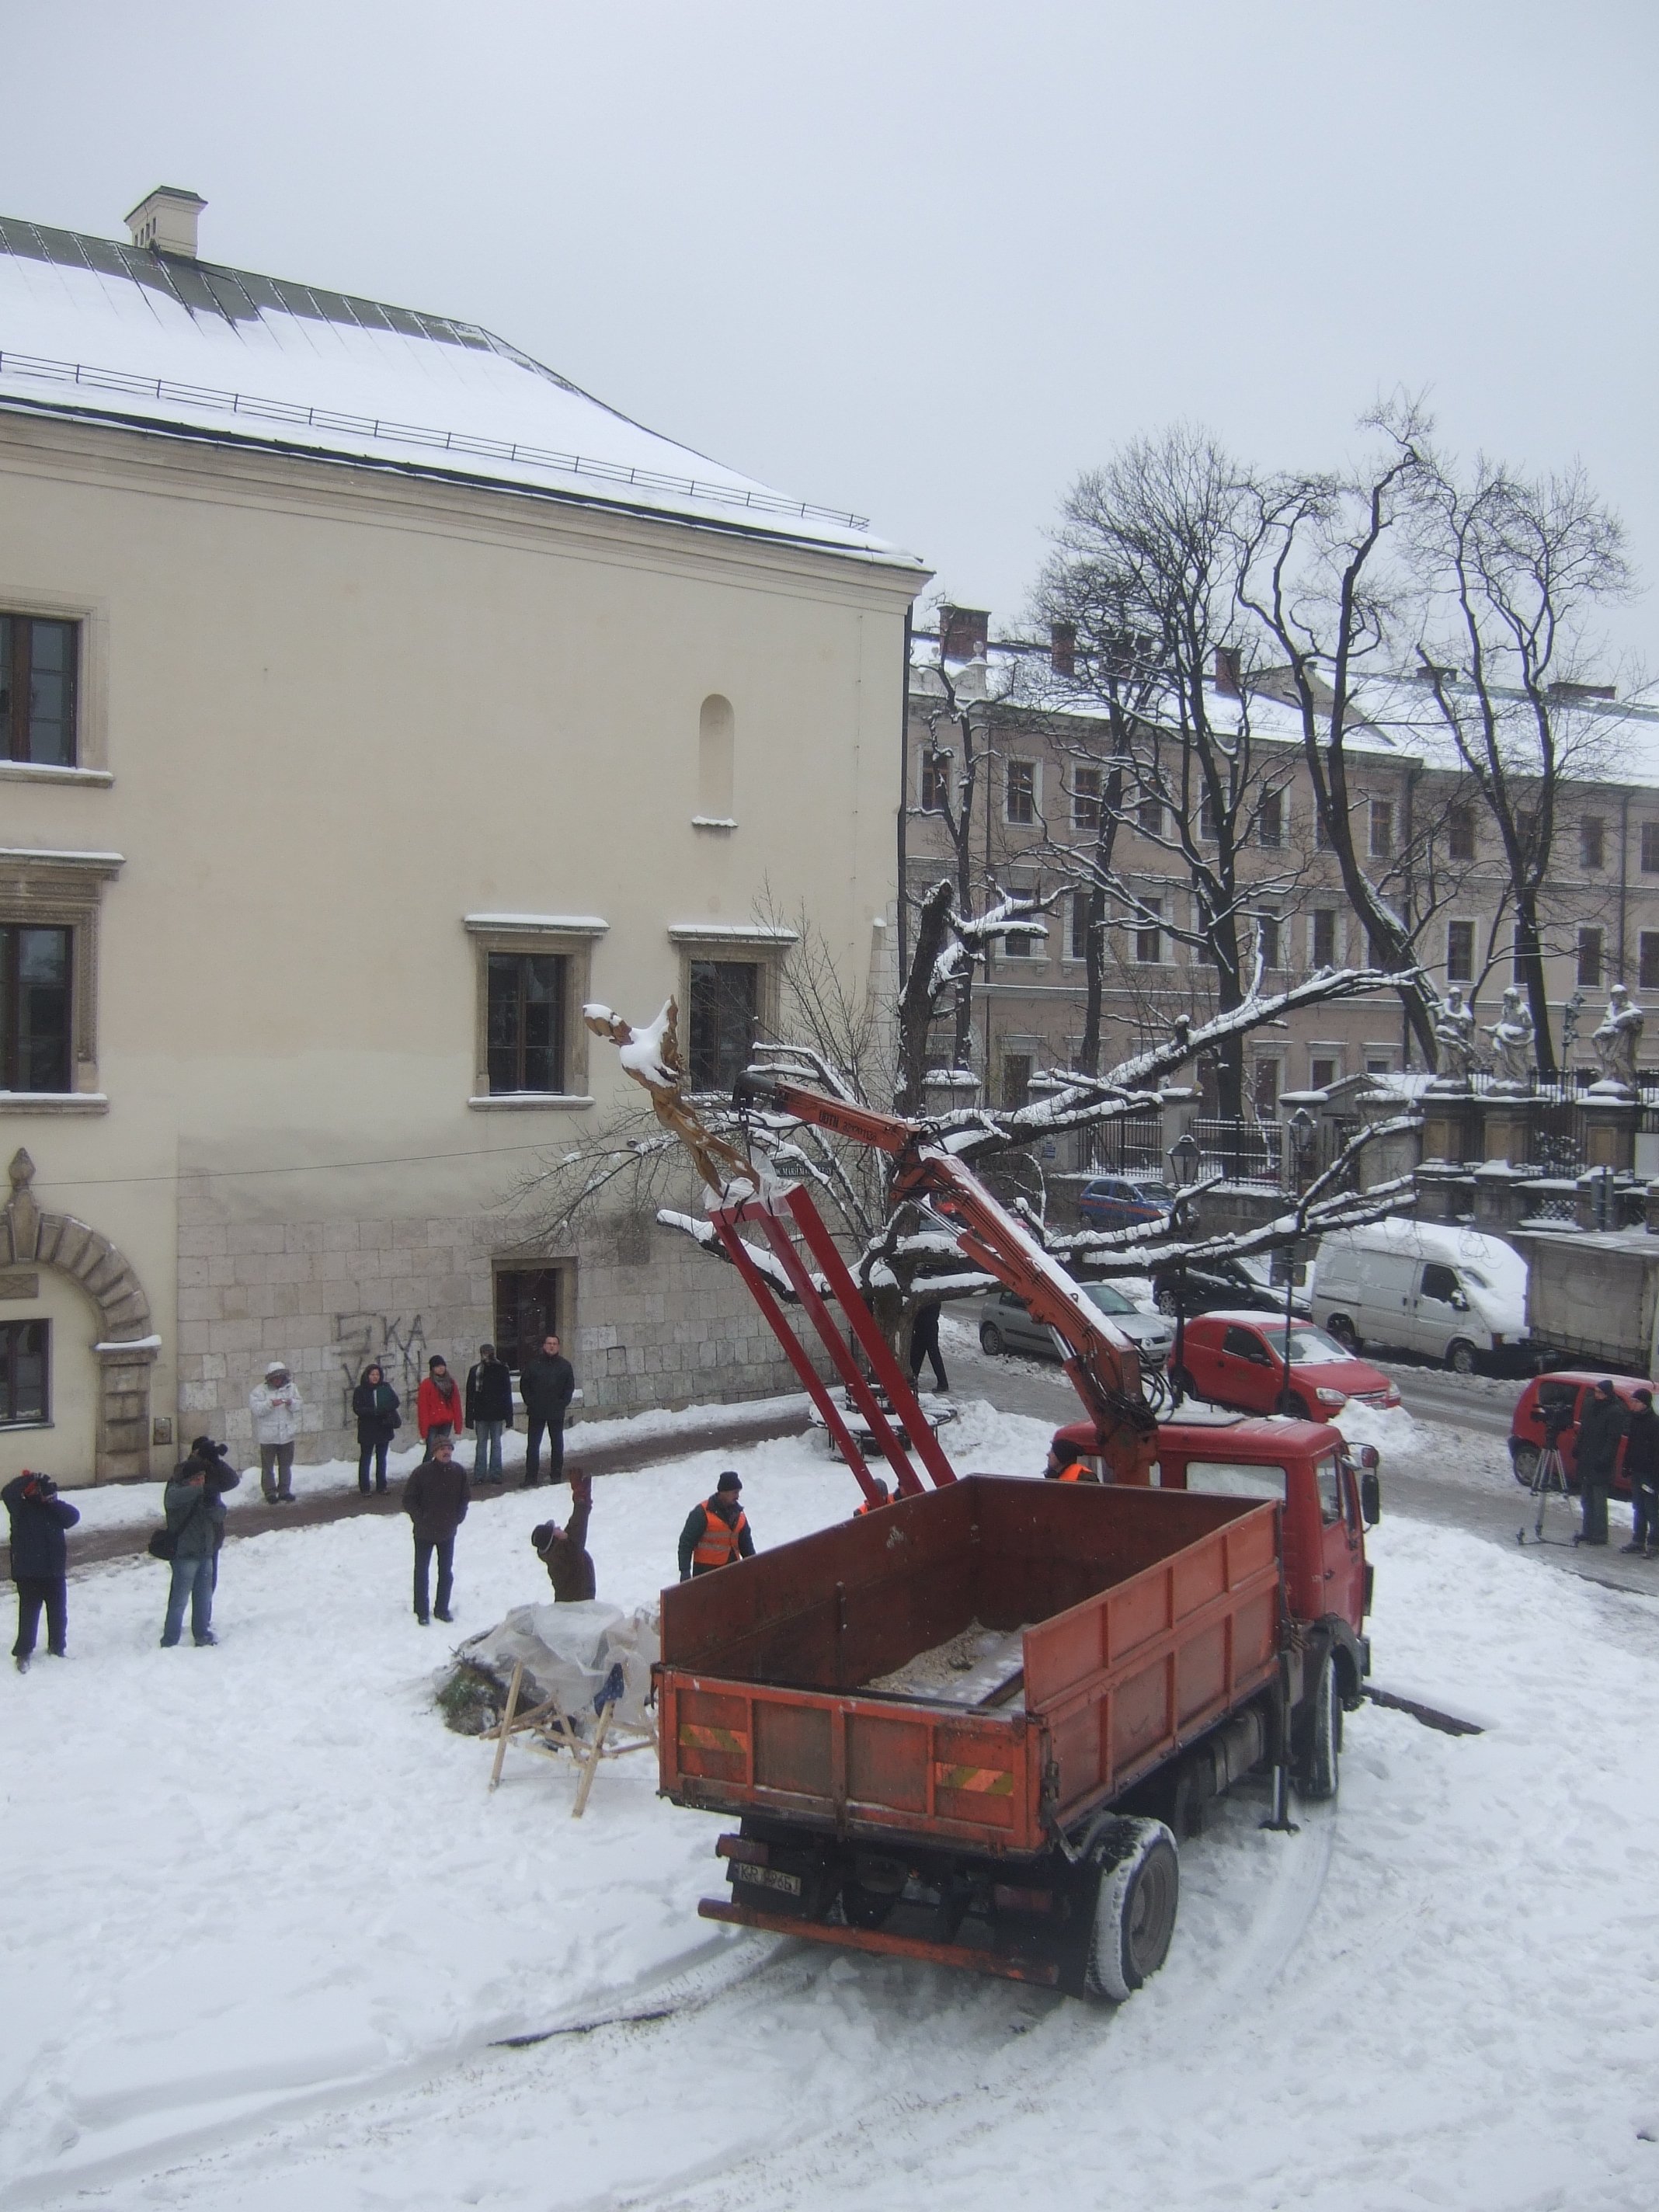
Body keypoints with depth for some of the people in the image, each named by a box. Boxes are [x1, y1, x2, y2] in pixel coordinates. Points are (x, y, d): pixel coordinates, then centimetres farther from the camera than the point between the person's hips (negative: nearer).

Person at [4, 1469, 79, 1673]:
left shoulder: (54, 1510, 4)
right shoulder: (20, 1508, -6)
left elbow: (73, 1516, -12)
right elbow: (8, 1493, -23)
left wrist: (53, 1500, -20)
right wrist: (29, 1480, -25)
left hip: (55, 1571, 4)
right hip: (28, 1573, -4)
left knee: (58, 1612, 13)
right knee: (29, 1613, 0)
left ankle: (56, 1648, 30)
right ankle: (23, 1652, 14)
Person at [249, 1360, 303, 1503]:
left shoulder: (290, 1388, 7)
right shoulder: (260, 1390, -6)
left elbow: (301, 1406, 6)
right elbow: (255, 1408, -17)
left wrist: (292, 1403, -15)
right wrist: (271, 1404, -30)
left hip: (287, 1435, 4)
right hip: (268, 1436, -4)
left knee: (286, 1465, 11)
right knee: (268, 1467, 2)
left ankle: (285, 1491, 21)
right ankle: (270, 1493, 11)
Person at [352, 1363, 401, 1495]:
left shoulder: (386, 1388, 3)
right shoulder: (360, 1390, -4)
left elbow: (395, 1402, -6)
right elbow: (357, 1408, -12)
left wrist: (382, 1410, -23)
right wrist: (374, 1412, -24)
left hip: (384, 1429, 3)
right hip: (367, 1430, -3)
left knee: (382, 1459, 12)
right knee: (365, 1459, 3)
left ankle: (381, 1486, 21)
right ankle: (364, 1488, 9)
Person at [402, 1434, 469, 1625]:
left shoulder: (459, 1471, -6)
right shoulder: (422, 1472, -18)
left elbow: (464, 1498, 7)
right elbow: (408, 1499, -10)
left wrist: (458, 1518, -2)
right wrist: (420, 1519, -14)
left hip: (448, 1532, 3)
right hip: (424, 1533, -3)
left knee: (446, 1572, 13)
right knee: (422, 1571, 7)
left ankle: (442, 1608, 28)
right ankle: (422, 1611, 17)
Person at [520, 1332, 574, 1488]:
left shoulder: (564, 1365, 2)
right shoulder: (533, 1363, -1)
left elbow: (570, 1386, 7)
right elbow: (524, 1384, 4)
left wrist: (563, 1403, -3)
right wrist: (530, 1402, -4)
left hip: (556, 1412, 1)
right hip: (536, 1412, -1)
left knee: (557, 1445, 8)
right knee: (533, 1445, 0)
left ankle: (556, 1476, 19)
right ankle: (530, 1479, 3)